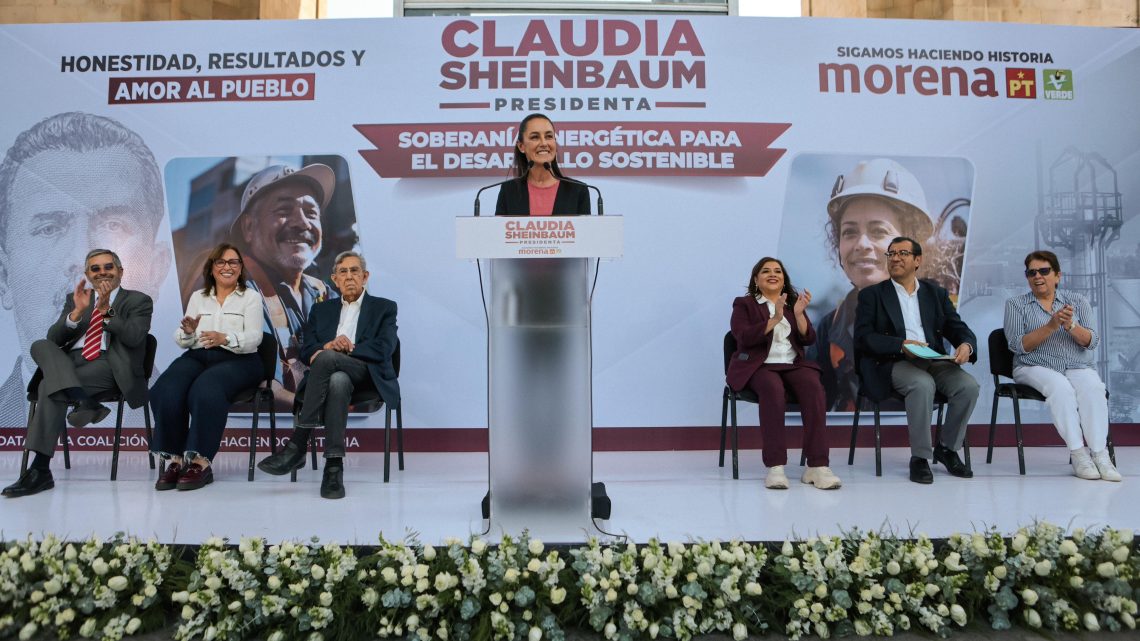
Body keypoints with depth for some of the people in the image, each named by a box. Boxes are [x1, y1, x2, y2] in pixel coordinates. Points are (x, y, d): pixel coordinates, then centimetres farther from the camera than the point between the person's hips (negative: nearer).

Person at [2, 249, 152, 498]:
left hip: (107, 364, -5)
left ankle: (41, 469, -32)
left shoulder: (139, 301, 12)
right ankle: (82, 401, -44)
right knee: (40, 346, -28)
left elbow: (134, 337, -7)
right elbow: (54, 338, 9)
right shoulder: (75, 298, 24)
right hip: (68, 362, 5)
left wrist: (106, 310, -16)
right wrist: (77, 312, -8)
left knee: (50, 385, -30)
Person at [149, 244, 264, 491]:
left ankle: (201, 461, -30)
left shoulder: (251, 297, 10)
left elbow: (254, 338, -5)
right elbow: (182, 341, 14)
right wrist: (188, 332, -11)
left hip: (236, 360, -3)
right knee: (165, 392, -28)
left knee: (205, 391, -36)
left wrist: (225, 338, -25)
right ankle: (176, 459, -22)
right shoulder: (198, 297, 21)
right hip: (197, 357, 4)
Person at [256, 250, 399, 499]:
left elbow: (383, 349, -2)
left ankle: (297, 446, -37)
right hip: (331, 375, 2)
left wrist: (346, 349, -12)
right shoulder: (321, 310, 25)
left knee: (326, 358, -36)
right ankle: (334, 466, -43)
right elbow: (306, 350, 11)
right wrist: (329, 345, -11)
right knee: (338, 381, -39)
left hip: (368, 376, -2)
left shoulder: (384, 308, 15)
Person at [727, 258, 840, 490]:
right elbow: (744, 337, -8)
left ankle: (817, 465, -33)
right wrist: (775, 319, -18)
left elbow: (808, 339, 8)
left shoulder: (794, 303, 22)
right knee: (773, 388, -38)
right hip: (758, 366, -3)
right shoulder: (744, 304, 11)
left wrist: (799, 314, -9)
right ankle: (775, 466, -38)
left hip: (793, 364, 3)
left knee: (813, 386, -31)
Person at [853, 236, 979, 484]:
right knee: (923, 384, -34)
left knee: (968, 385, -22)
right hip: (893, 363, -4)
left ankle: (948, 448, 2)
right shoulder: (871, 294, 7)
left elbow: (958, 328, 11)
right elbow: (863, 337, -6)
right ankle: (920, 457, -19)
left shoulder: (936, 292, 18)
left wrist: (966, 345, -14)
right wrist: (901, 345, -21)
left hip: (935, 360, 4)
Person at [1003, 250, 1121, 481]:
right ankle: (1078, 454, -30)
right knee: (1060, 386, -34)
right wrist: (1051, 326, -19)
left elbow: (1091, 342, 0)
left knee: (1093, 386, -31)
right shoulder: (1016, 304, 6)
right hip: (1036, 368, -2)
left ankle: (1100, 454, -30)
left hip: (1077, 368, 2)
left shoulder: (1078, 301, 12)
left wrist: (1070, 326, -20)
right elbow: (1018, 345, -7)